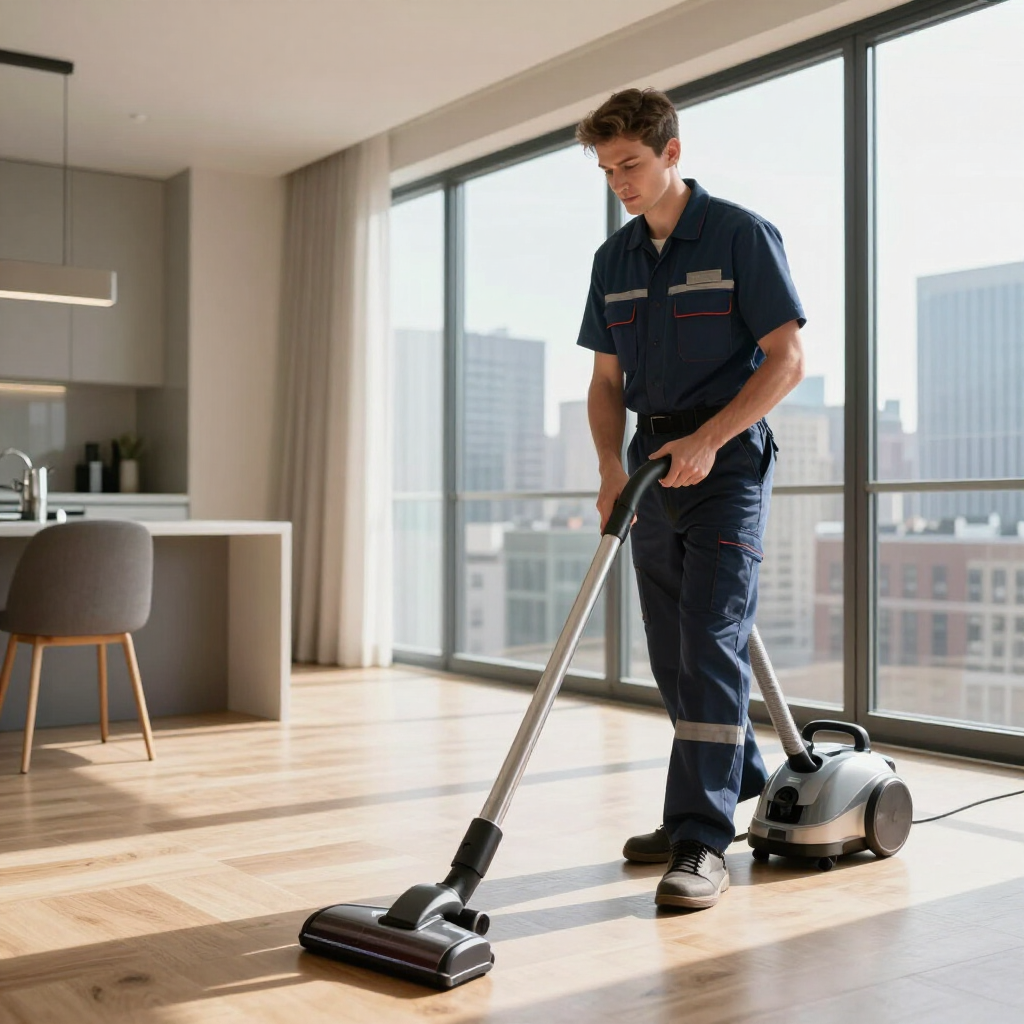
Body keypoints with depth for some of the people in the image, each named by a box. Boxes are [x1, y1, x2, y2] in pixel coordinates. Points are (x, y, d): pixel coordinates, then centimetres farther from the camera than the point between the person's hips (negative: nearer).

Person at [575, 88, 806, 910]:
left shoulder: (742, 235, -7)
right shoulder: (614, 260, 11)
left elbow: (787, 359, -11)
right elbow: (607, 380, 12)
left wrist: (707, 441, -19)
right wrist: (612, 466, -4)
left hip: (725, 460, -7)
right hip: (654, 465, 7)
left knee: (711, 642, -13)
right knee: (673, 653, 10)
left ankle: (702, 843, -10)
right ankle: (740, 789, 28)